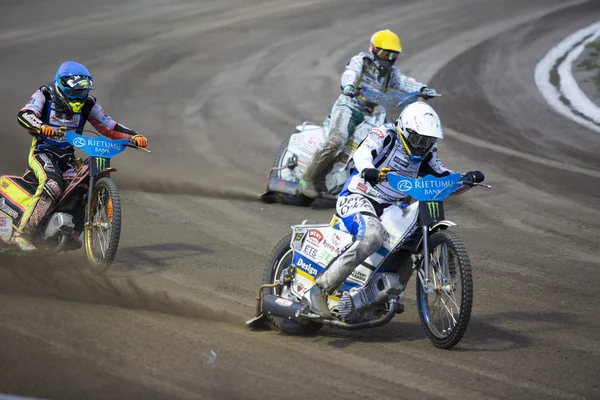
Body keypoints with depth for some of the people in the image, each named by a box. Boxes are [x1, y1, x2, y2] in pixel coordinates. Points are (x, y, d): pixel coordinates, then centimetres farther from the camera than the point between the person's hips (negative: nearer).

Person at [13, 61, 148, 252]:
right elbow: (24, 115, -25)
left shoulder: (87, 104, 4)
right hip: (42, 151, -5)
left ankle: (73, 232, -6)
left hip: (67, 156, 5)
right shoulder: (44, 96, -8)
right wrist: (41, 127, -46)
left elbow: (108, 126, 3)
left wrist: (134, 136, -13)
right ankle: (22, 233, -31)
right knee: (52, 185, -32)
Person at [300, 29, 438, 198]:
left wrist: (422, 89, -18)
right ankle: (308, 178, -21)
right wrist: (348, 85, -41)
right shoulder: (360, 61, 4)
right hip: (347, 107, -7)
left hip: (368, 115, 7)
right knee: (335, 142, -28)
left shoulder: (391, 72, 20)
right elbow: (350, 73, -17)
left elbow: (404, 82, 3)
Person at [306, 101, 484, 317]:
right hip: (358, 199, -8)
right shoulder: (386, 134, -10)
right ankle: (320, 288, -31)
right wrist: (368, 170, -51)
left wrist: (466, 180, -12)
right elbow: (362, 152, -29)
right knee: (372, 235, -34)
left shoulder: (424, 155, 11)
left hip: (387, 208, 8)